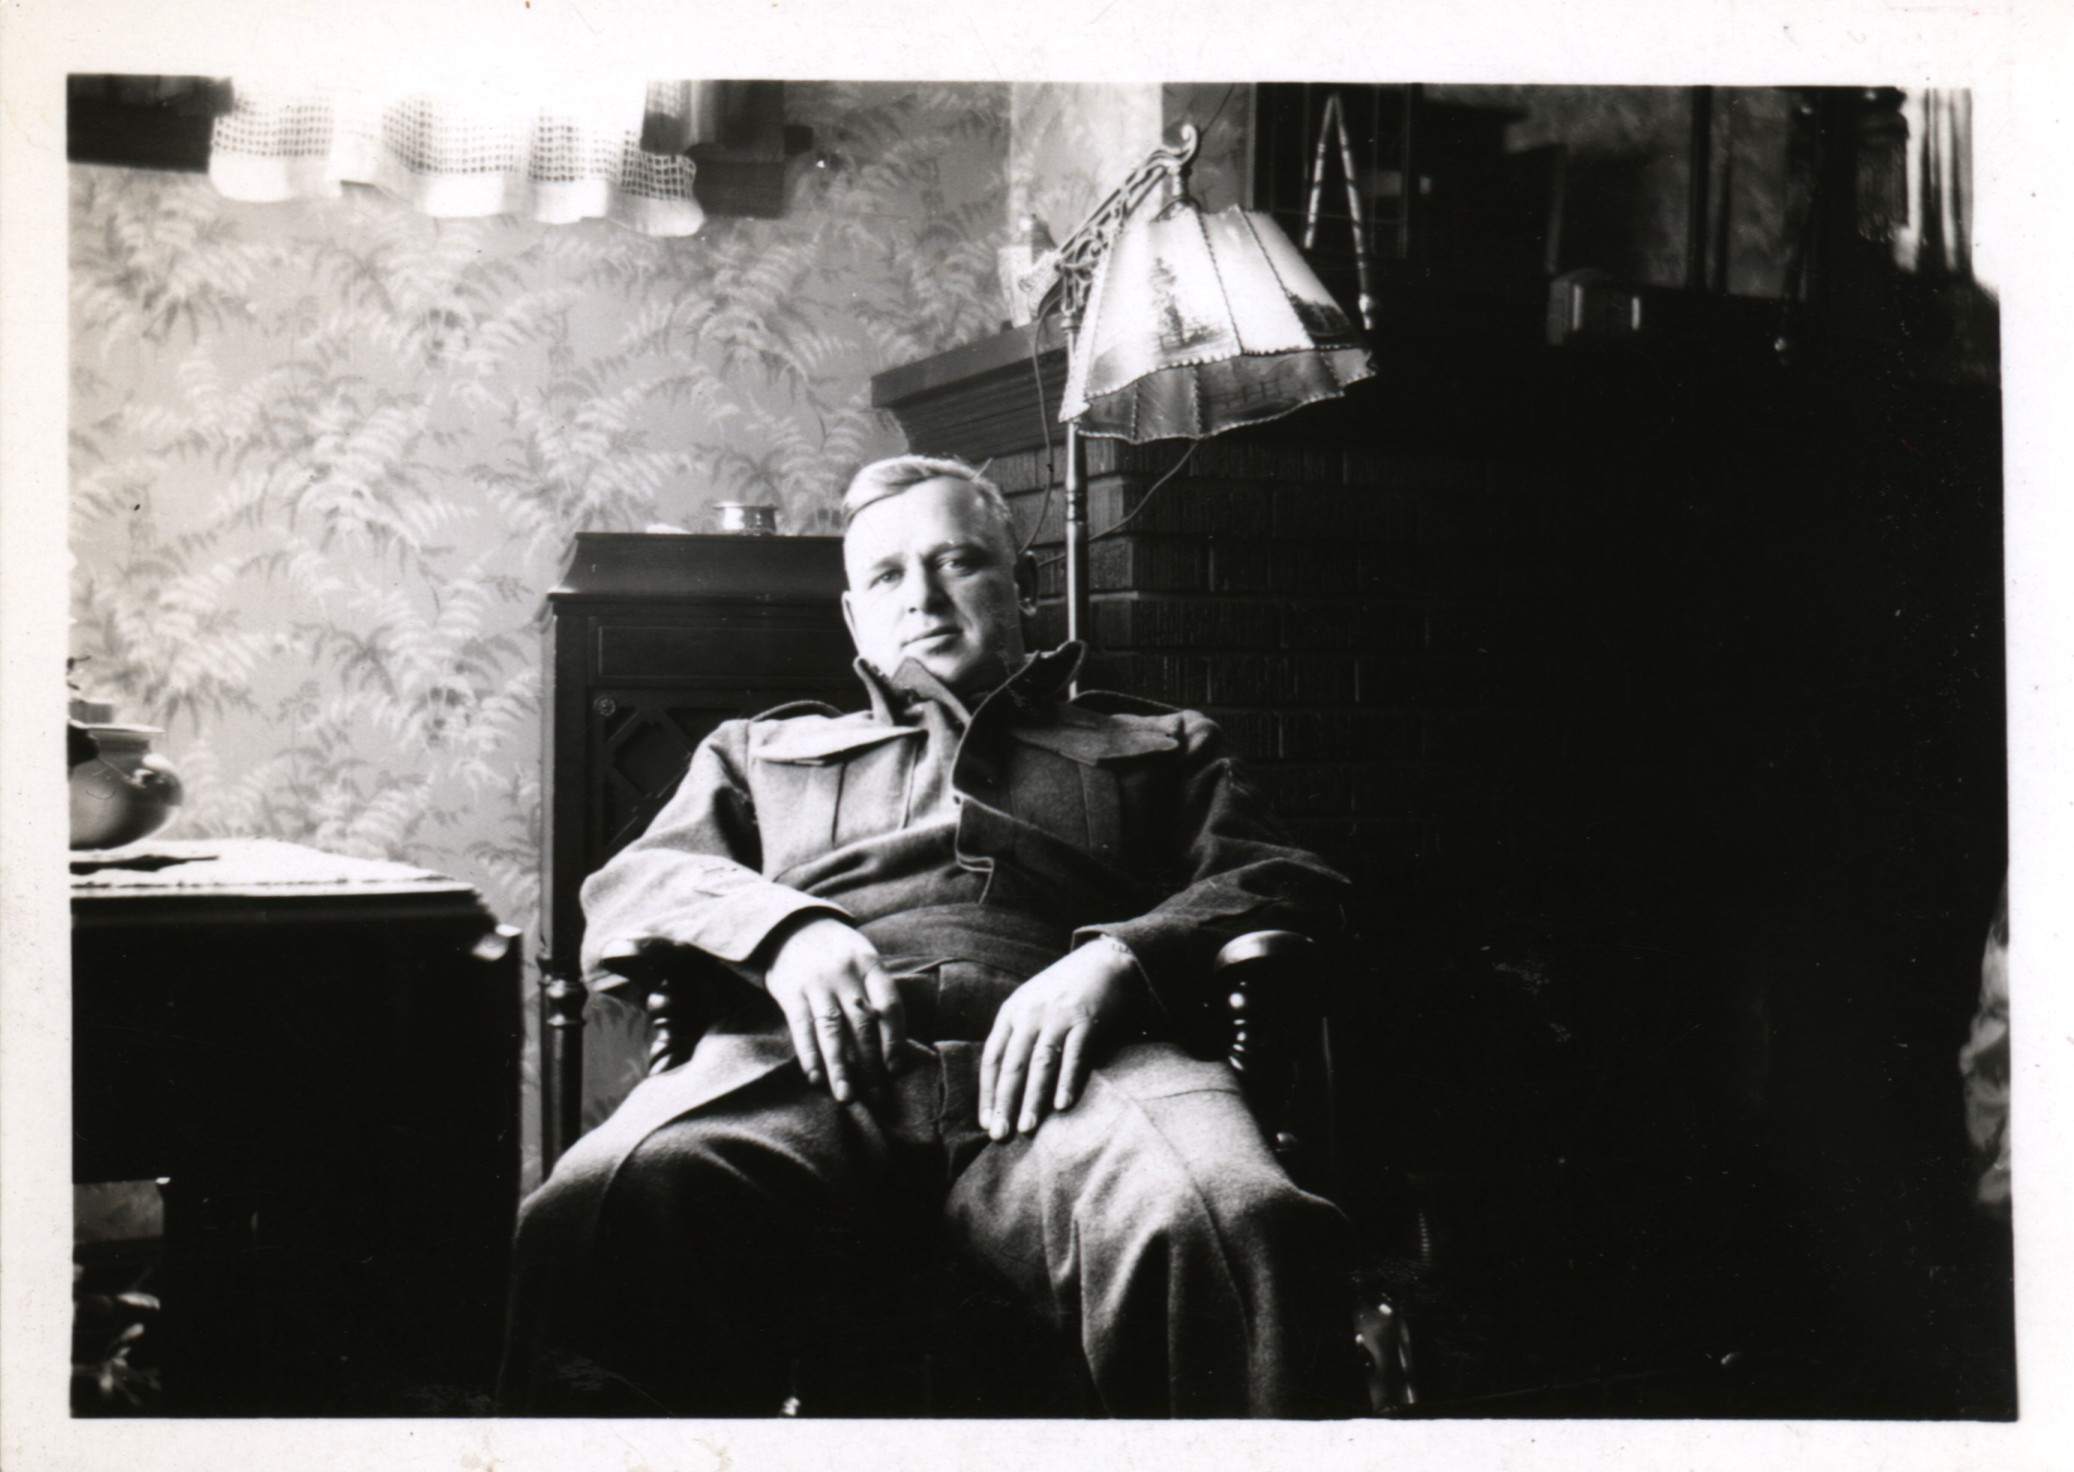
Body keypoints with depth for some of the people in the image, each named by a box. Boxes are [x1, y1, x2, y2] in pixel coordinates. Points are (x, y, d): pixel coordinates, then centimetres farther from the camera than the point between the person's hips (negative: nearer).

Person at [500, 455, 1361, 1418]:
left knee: (1233, 1226, -39)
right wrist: (781, 927, -1)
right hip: (805, 1060, 1)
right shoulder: (759, 752, 39)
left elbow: (1289, 888, 18)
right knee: (605, 1204, -37)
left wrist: (1116, 958, -4)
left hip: (1057, 1064, 0)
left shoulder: (1160, 748, 35)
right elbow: (623, 892, 24)